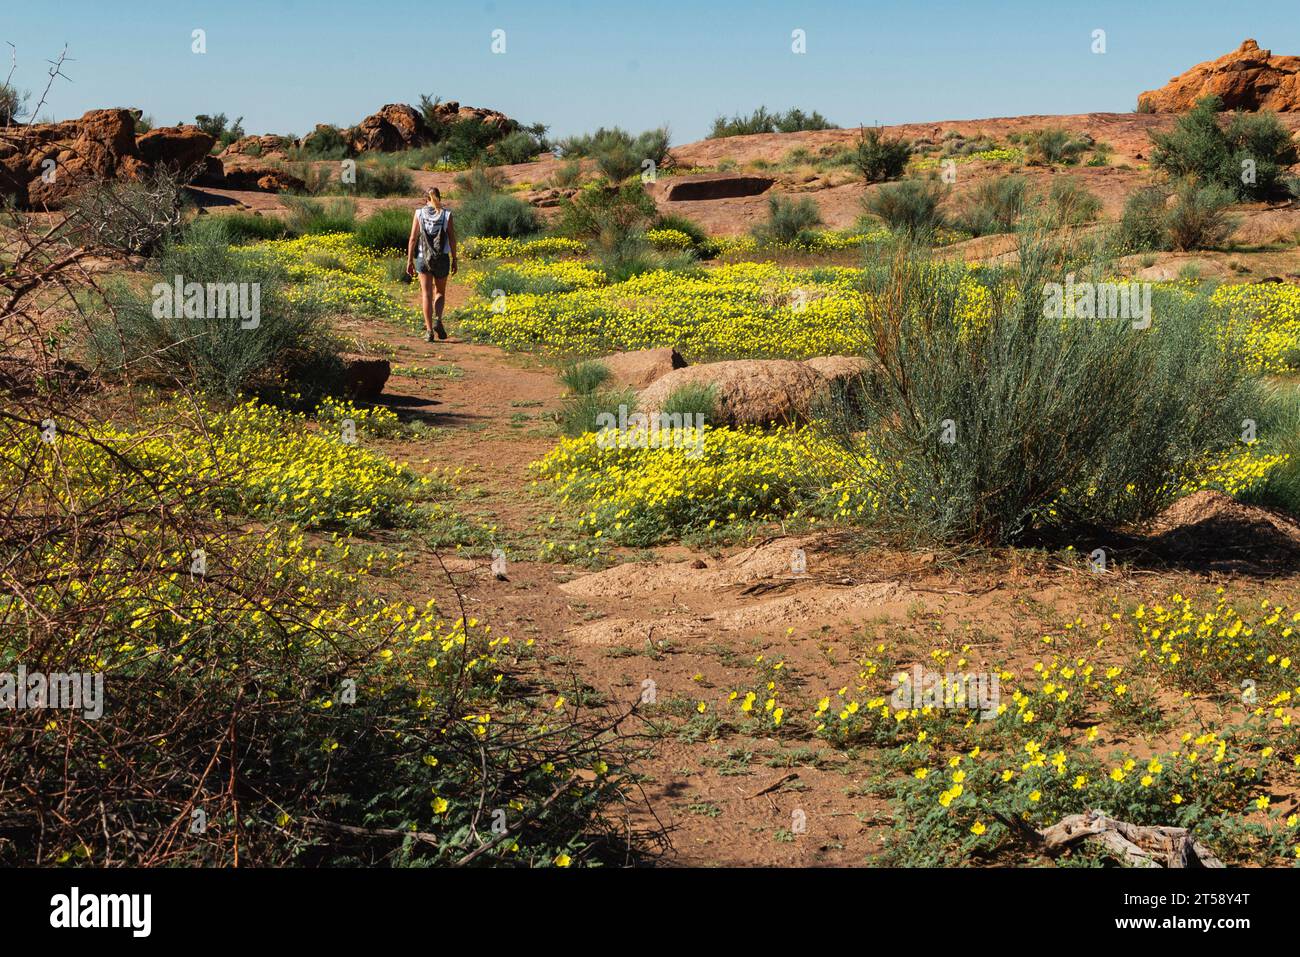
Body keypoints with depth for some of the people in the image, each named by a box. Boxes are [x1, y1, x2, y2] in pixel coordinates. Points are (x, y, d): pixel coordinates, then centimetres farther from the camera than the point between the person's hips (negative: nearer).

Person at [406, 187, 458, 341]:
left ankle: (429, 330, -1)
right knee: (440, 292, 17)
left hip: (423, 258, 0)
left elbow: (413, 238, -4)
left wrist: (409, 261, 1)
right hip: (442, 258, 0)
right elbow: (452, 239, -2)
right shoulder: (447, 214, -2)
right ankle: (437, 319, -8)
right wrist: (454, 260, 6)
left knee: (426, 293, 4)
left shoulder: (419, 213, -2)